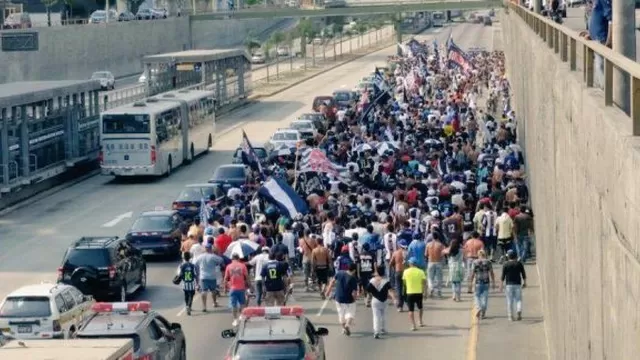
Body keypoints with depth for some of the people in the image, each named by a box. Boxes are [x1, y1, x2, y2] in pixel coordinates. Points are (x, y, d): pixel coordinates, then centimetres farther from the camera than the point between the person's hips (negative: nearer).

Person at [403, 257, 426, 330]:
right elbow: (423, 282, -7)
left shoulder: (406, 271, -2)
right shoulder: (420, 271, -4)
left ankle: (413, 325, -8)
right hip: (419, 292, 1)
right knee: (420, 307, 25)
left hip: (410, 293, -1)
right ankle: (420, 322, 30)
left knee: (411, 310, 1)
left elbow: (404, 282, 7)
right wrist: (423, 291, 0)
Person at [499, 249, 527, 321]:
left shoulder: (506, 264, -3)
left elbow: (503, 276, -4)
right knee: (518, 299, 6)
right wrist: (524, 282, 16)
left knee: (510, 301, 4)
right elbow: (523, 274, 5)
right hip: (517, 284, 1)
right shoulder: (519, 263, 2)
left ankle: (510, 316, 4)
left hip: (509, 284, -1)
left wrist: (501, 285, 0)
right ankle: (519, 311, -18)